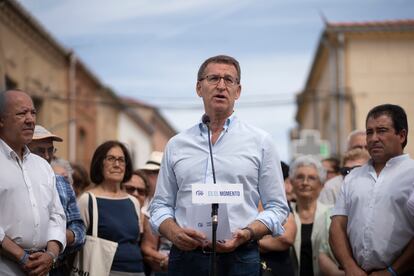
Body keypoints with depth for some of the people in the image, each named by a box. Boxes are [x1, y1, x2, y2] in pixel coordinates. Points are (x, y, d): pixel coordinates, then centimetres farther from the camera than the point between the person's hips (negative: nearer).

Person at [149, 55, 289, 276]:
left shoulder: (260, 142, 6)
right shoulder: (176, 145, 12)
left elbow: (277, 207, 5)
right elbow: (160, 205, 13)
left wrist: (247, 234, -13)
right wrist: (173, 232, -7)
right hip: (185, 256, 2)